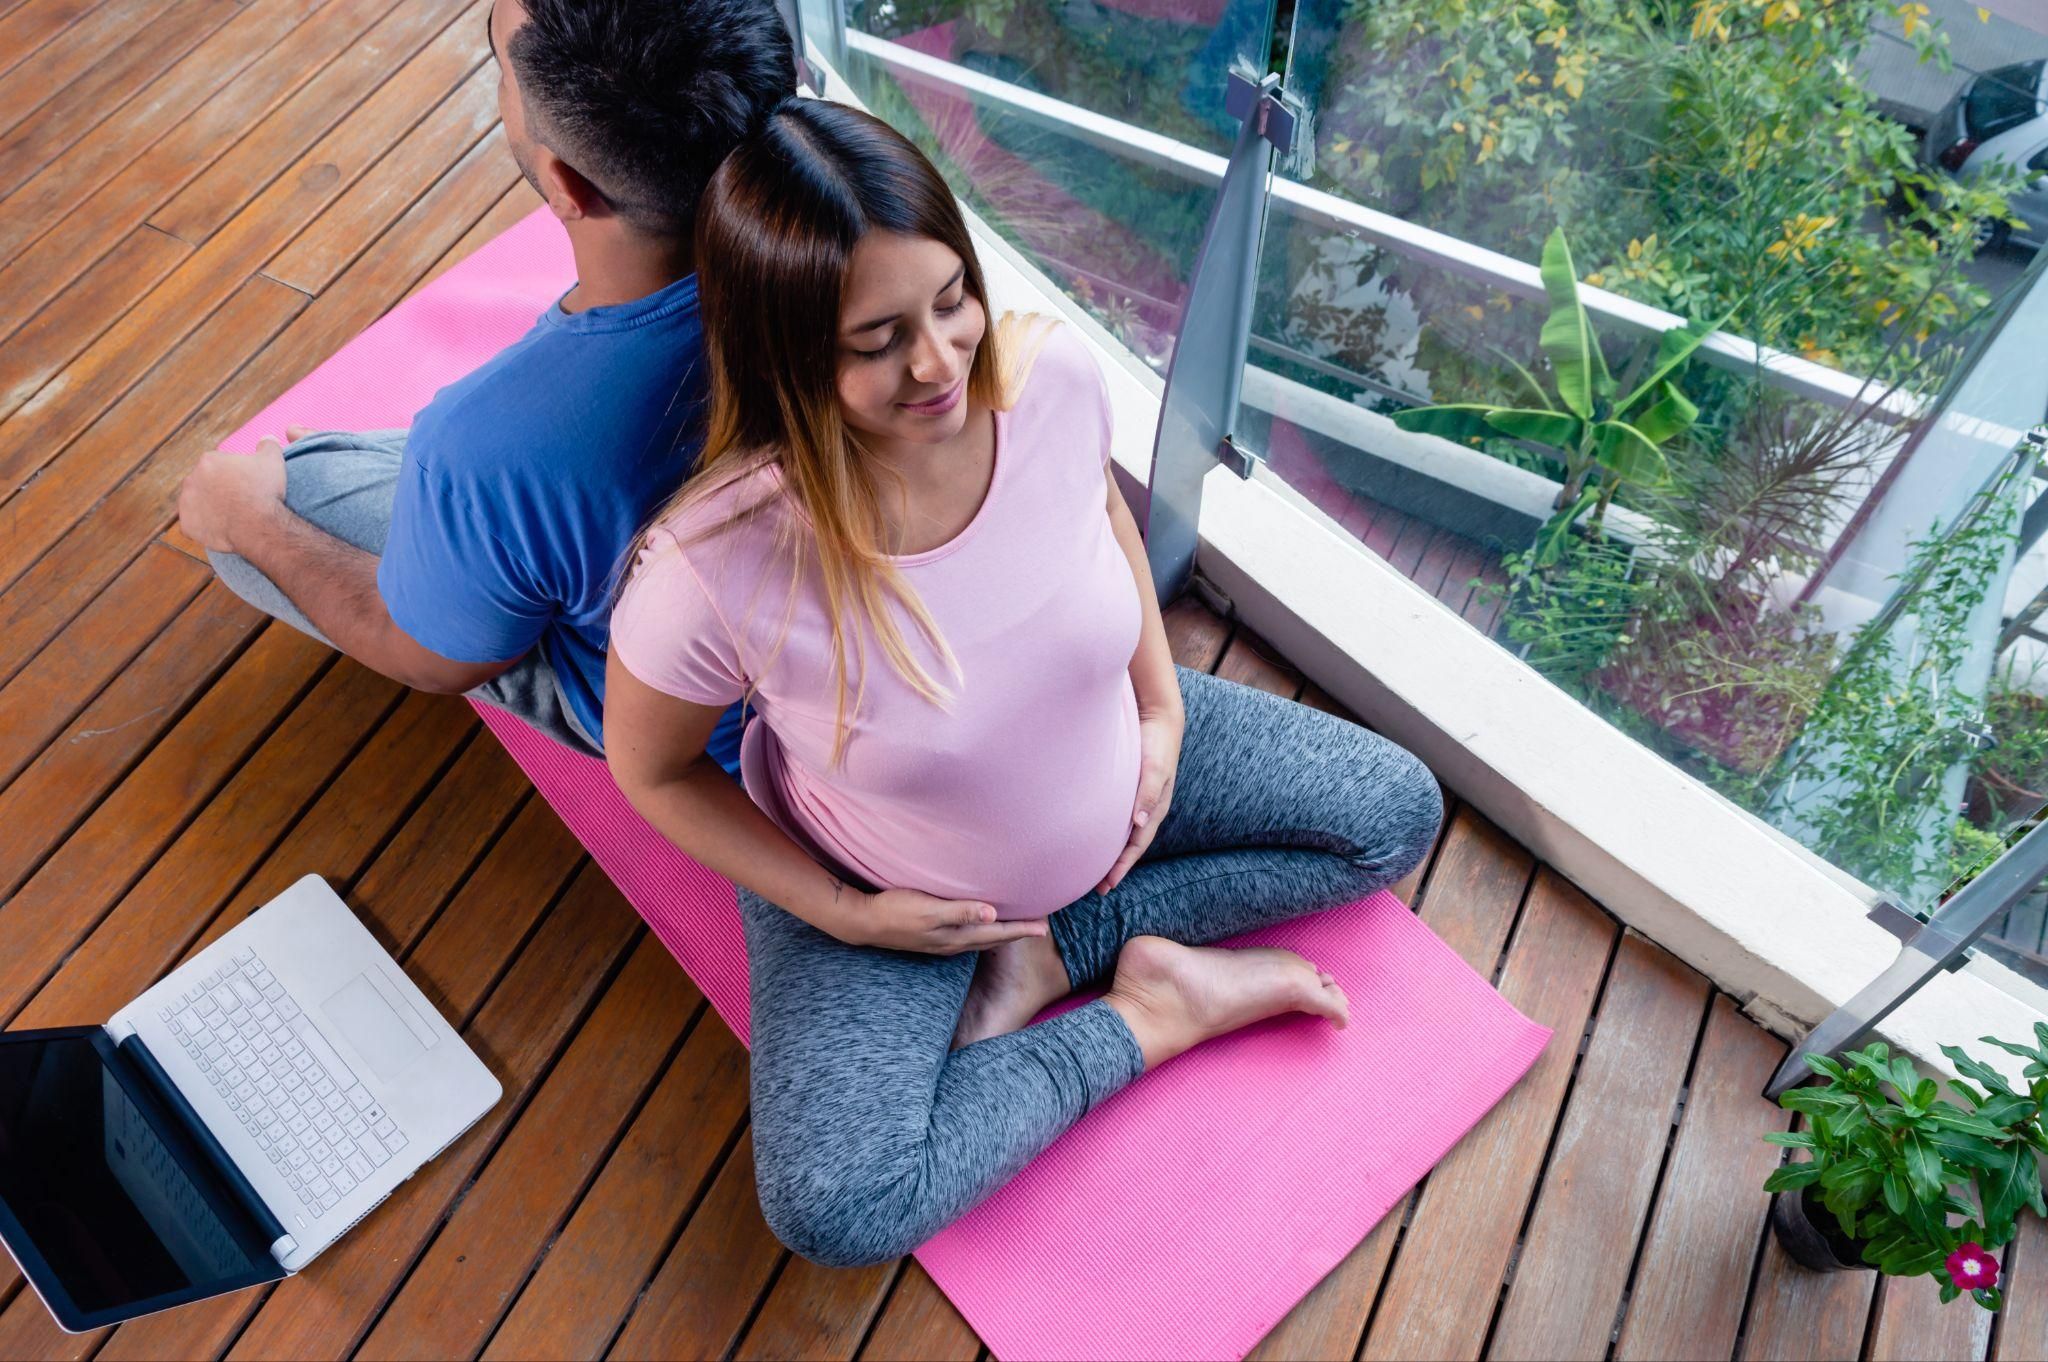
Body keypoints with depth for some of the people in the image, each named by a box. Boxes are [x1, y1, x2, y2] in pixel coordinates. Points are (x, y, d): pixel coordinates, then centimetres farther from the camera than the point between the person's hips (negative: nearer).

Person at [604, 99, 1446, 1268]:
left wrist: (1163, 705, -6)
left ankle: (1051, 955, 2)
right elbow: (652, 771, -15)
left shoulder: (1055, 372, -25)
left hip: (1110, 778, 4)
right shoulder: (716, 567, -36)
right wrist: (843, 912, -16)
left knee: (1400, 815, 7)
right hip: (879, 885, -3)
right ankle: (1148, 1013, 0)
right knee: (834, 1212, -21)